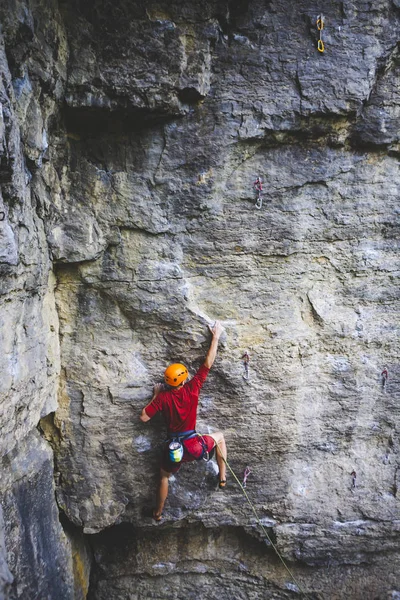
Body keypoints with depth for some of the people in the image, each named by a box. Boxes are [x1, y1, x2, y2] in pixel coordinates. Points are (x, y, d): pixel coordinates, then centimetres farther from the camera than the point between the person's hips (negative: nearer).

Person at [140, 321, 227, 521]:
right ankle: (222, 477, 26)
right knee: (219, 437, 26)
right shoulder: (192, 389, -14)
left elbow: (143, 417, -7)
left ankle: (158, 512, 43)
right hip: (194, 446, -1)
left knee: (164, 477, 29)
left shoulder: (162, 397, -11)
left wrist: (155, 396, 3)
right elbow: (208, 364, -9)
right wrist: (215, 337, -4)